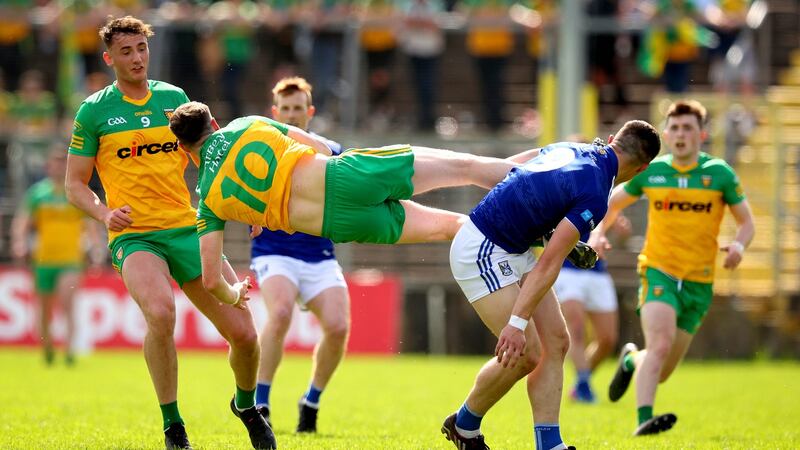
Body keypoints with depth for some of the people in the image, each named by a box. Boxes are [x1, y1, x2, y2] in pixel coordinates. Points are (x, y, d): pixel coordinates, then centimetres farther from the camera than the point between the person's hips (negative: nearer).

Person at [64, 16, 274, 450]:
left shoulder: (174, 98, 12)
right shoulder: (94, 110, 3)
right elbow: (75, 184, 6)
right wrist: (105, 214, -14)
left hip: (187, 229, 4)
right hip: (134, 236, -4)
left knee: (243, 332, -4)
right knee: (160, 313, -34)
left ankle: (246, 404, 30)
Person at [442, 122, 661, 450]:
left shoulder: (572, 149, 2)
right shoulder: (594, 195, -22)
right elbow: (549, 264, -25)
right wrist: (517, 323, -27)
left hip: (513, 250, 10)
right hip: (480, 252, -10)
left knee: (556, 342, 4)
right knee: (525, 354, -12)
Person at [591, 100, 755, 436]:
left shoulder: (719, 173, -1)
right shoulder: (650, 171, 1)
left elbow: (746, 222, 7)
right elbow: (612, 203, 17)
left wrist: (739, 245, -16)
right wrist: (598, 233, -2)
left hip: (698, 282, 2)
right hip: (658, 272, -1)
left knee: (661, 372, 8)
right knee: (660, 343, -28)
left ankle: (631, 360, 42)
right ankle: (643, 420, -31)